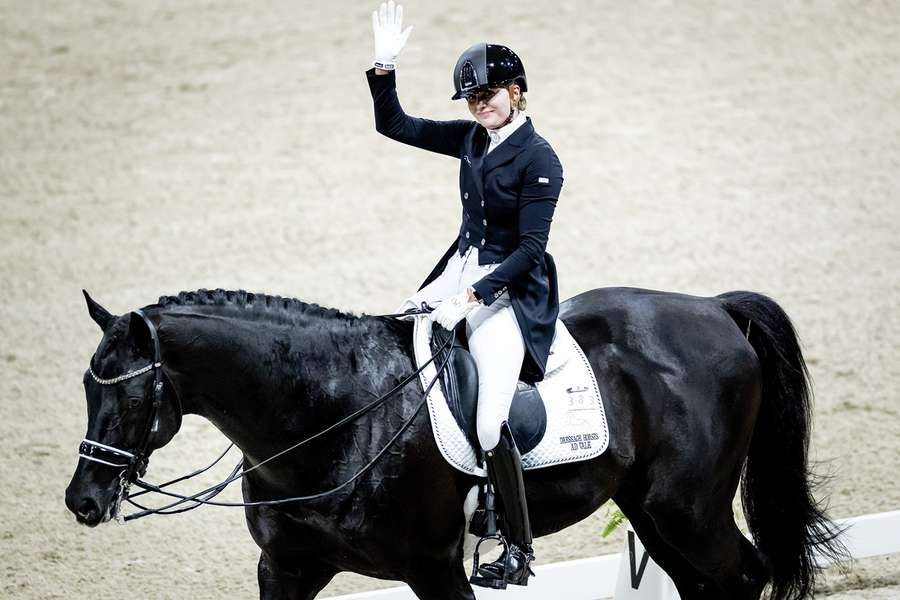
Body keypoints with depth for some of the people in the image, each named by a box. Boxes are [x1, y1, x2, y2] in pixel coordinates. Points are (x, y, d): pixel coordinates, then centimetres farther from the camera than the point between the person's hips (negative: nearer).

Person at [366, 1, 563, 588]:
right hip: (461, 270, 8)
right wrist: (384, 66, -1)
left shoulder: (539, 159, -13)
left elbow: (530, 249, -16)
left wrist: (473, 297, -22)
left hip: (511, 288, -8)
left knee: (490, 423, -20)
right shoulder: (472, 137, 8)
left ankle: (520, 551, -10)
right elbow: (395, 124, 13)